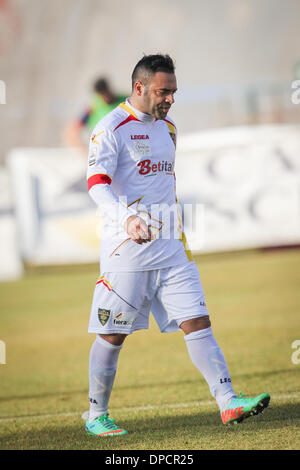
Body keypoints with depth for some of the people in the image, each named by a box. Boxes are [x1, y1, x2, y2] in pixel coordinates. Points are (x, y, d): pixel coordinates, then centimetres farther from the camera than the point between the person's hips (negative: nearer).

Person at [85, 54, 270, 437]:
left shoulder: (167, 128, 16)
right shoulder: (111, 128, -8)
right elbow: (97, 183, -21)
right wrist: (126, 218, -38)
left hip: (169, 247, 6)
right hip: (126, 248, -6)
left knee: (197, 321, -3)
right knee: (112, 335, 1)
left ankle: (228, 402, -7)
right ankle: (96, 416, 13)